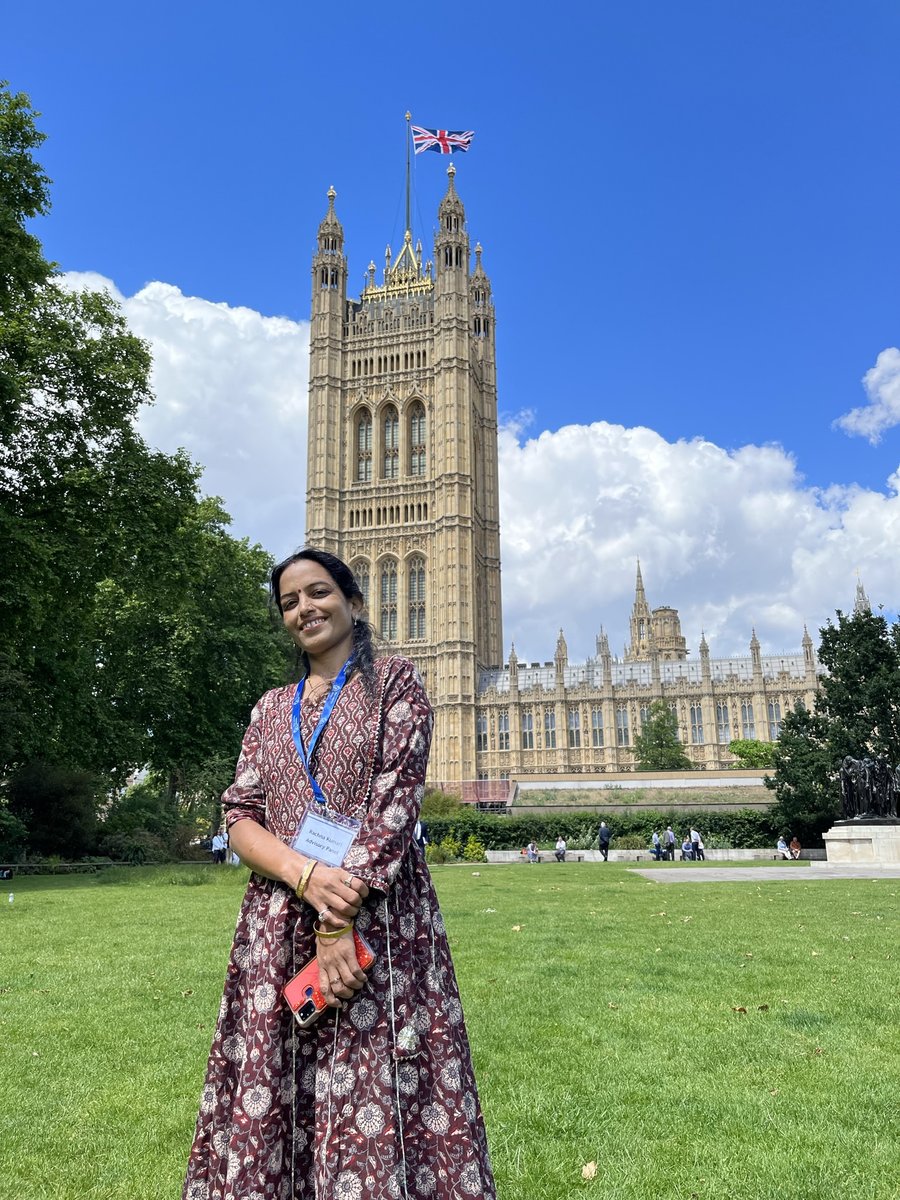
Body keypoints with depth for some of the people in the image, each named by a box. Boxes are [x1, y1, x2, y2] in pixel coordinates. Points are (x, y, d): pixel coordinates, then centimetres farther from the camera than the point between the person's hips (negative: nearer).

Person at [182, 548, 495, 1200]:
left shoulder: (394, 681, 1)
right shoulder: (271, 710, 15)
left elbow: (395, 802, -9)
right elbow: (241, 817, 7)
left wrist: (339, 924, -16)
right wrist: (307, 877, -13)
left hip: (379, 919, -4)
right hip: (277, 923, 4)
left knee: (375, 1095, -2)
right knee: (267, 1099, 8)